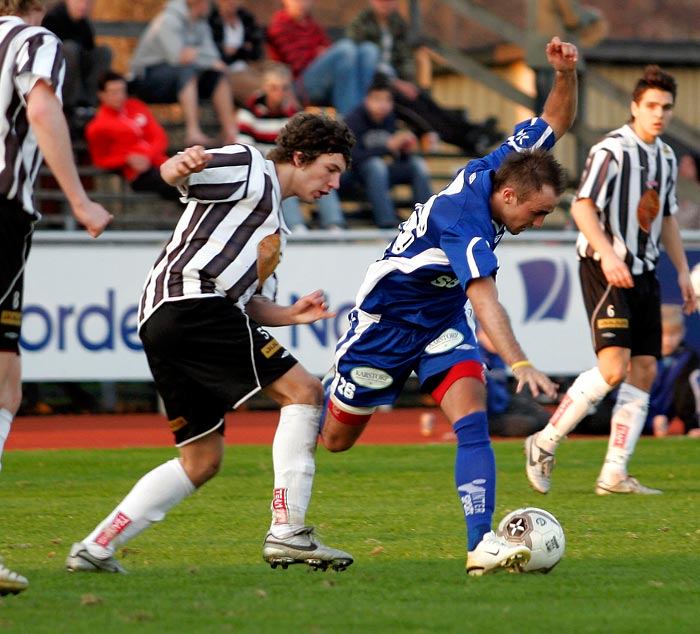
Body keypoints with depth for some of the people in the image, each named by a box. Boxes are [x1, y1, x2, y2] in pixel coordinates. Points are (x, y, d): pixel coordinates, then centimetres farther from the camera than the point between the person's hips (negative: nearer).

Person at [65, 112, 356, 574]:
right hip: (193, 300, -10)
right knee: (303, 391, -11)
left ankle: (97, 548, 11)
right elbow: (173, 173, -12)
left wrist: (291, 314, 7)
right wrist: (181, 166, -36)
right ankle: (288, 533, -17)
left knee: (202, 460, 13)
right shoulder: (250, 167, 5)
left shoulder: (274, 222, 32)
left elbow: (250, 301, 27)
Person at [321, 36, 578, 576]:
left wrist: (566, 74, -22)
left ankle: (481, 544, -26)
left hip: (443, 318, 6)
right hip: (387, 316, -6)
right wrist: (519, 363, -58)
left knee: (472, 417, -18)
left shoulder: (502, 165, -13)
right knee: (335, 439, 9)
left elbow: (558, 120, 0)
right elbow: (484, 299, -46)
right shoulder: (466, 219, -35)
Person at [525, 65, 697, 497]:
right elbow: (582, 207, -19)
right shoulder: (612, 150, -11)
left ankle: (614, 474, 3)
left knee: (644, 371, 1)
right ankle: (545, 444, -3)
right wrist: (608, 254, -30)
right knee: (613, 368, -18)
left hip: (643, 272, 8)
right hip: (605, 270, -8)